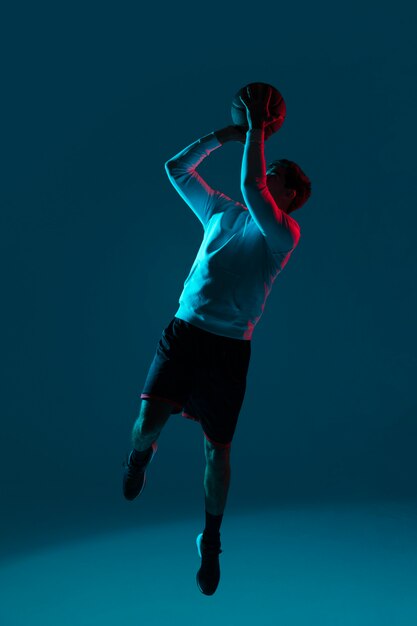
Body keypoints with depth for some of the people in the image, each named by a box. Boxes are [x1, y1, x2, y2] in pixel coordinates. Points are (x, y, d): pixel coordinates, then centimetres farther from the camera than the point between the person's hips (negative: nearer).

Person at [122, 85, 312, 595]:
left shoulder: (285, 232, -2)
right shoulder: (222, 212, 15)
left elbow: (251, 188, -21)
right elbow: (176, 168, 16)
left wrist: (257, 130, -11)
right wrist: (227, 134, 11)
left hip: (229, 346, -3)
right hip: (183, 331, 3)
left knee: (218, 448, 2)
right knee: (148, 420, -13)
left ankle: (211, 539, 26)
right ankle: (140, 455, 27)